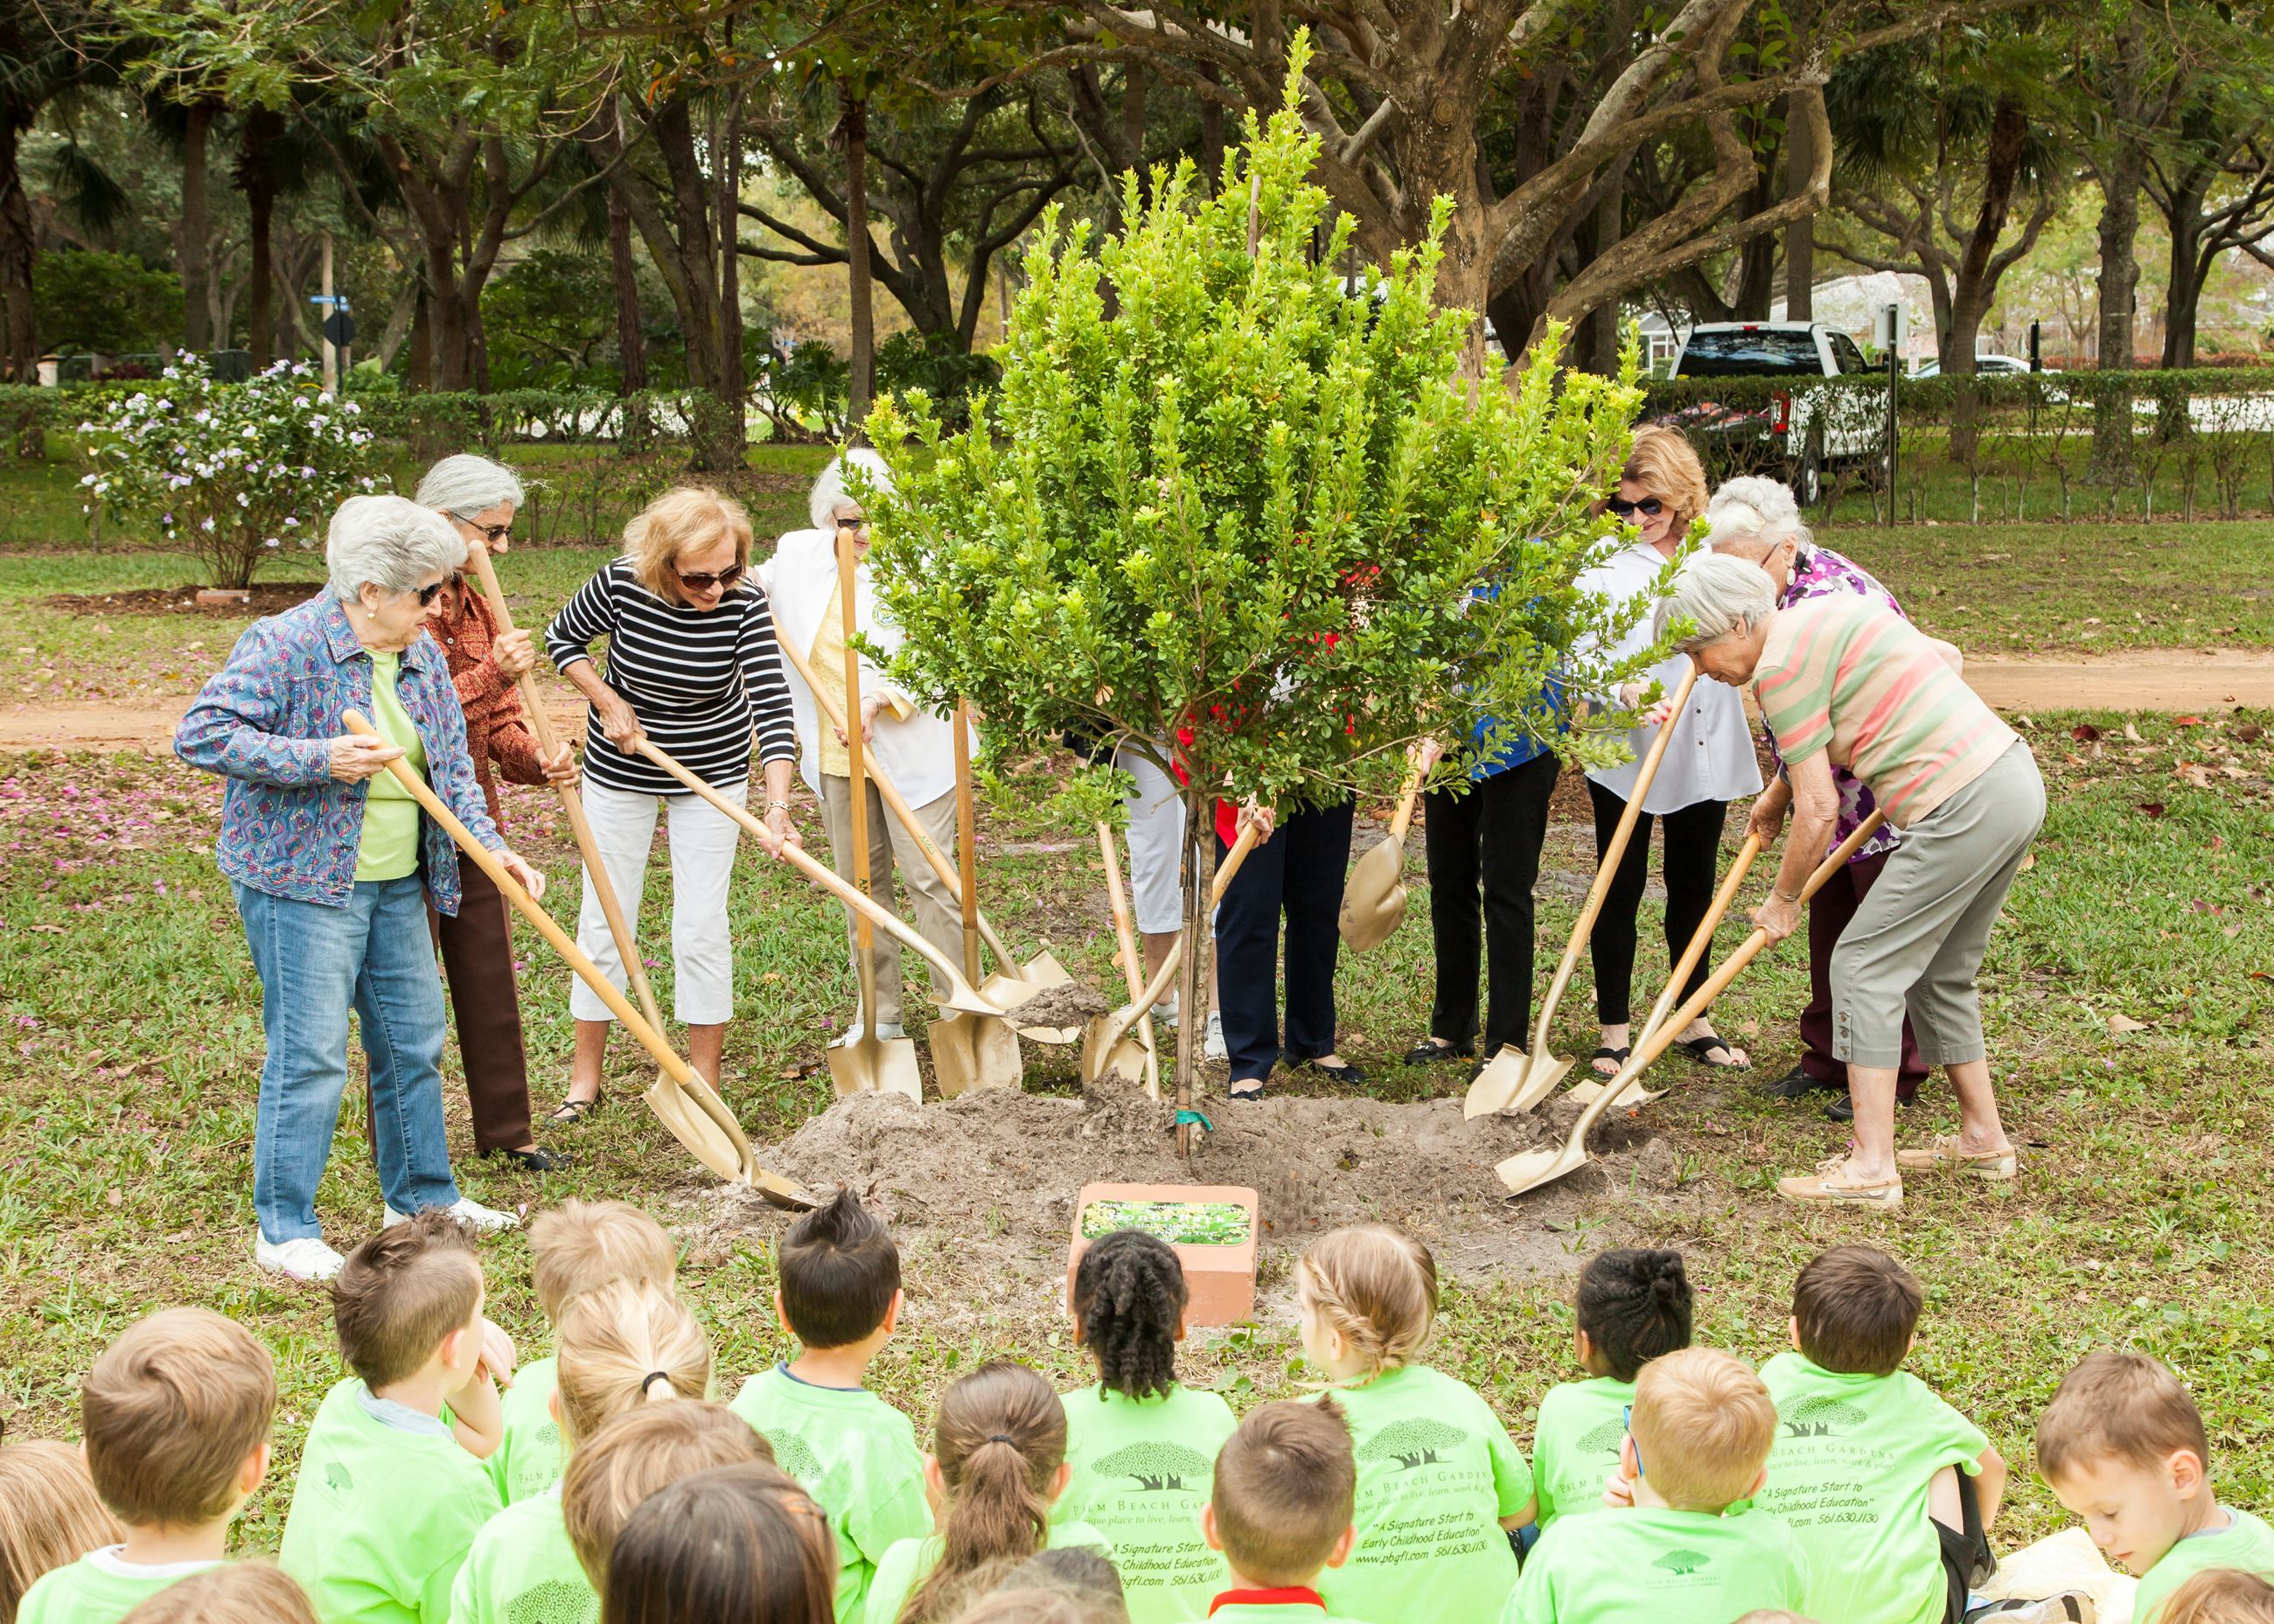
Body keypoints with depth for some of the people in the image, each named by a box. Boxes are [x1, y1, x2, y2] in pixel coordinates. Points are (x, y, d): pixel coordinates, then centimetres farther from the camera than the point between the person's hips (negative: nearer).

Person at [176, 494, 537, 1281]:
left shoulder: (423, 655, 8)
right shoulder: (284, 644, -15)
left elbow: (452, 765, 13)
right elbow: (199, 735, -19)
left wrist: (490, 845, -4)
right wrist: (320, 759, -27)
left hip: (397, 888, 8)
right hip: (301, 884, -8)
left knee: (414, 1040, 14)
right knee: (310, 1054, -7)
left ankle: (422, 1196, 30)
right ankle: (285, 1229, 3)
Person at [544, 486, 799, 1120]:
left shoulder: (746, 605, -24)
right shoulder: (620, 585, -22)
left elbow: (772, 707, -28)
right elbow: (562, 639, -2)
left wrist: (778, 808, -38)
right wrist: (608, 702, -16)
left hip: (713, 773, -1)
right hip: (621, 768, 1)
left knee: (702, 927, -1)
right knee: (604, 921, 6)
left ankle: (705, 1083, 11)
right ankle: (584, 1079, 17)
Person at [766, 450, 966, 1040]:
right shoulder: (798, 555, 5)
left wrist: (879, 698, -24)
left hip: (909, 750, -5)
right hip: (837, 756, 5)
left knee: (929, 876, -6)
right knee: (860, 883, 11)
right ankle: (881, 1014, 20)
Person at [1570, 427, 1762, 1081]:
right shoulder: (1600, 562, -5)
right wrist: (1624, 692, -33)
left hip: (1705, 750, 4)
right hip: (1625, 755, -4)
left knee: (1695, 887, 13)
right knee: (1621, 888, 3)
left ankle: (1693, 1021, 26)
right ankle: (1615, 1032, 12)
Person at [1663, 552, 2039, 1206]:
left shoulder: (1781, 663, -11)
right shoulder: (1830, 614, 17)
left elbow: (1819, 811, -11)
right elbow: (1947, 656, 31)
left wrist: (1784, 897, 3)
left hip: (1964, 809, -10)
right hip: (2015, 778, 10)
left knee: (1866, 964, -4)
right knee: (1939, 973, 19)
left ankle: (1872, 1165, -5)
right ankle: (1983, 1138, 29)